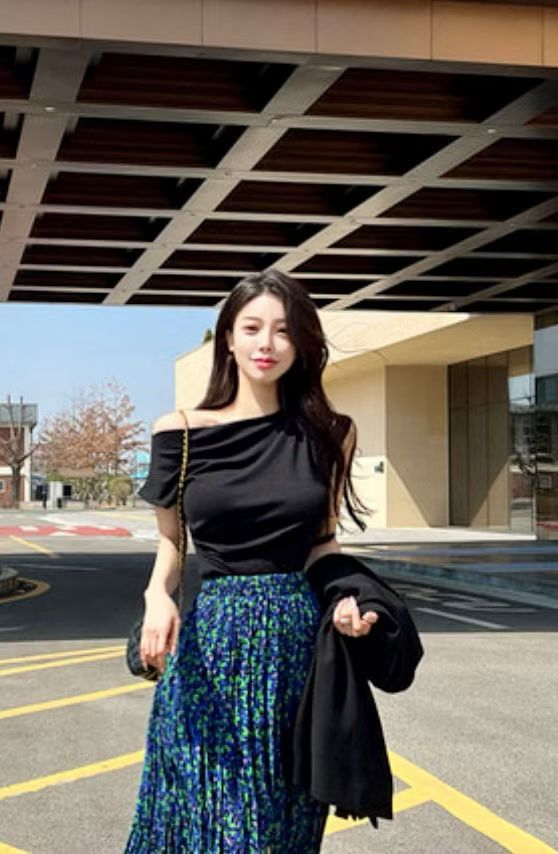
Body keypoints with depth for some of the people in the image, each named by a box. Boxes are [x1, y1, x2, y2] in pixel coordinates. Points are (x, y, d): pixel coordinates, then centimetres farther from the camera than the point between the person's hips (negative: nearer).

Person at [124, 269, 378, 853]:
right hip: (212, 636, -1)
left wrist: (345, 596, -8)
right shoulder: (182, 433, -1)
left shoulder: (327, 433, 3)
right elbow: (170, 541, 5)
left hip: (301, 635, 2)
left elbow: (323, 540, 11)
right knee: (207, 805, 4)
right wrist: (158, 596, -15)